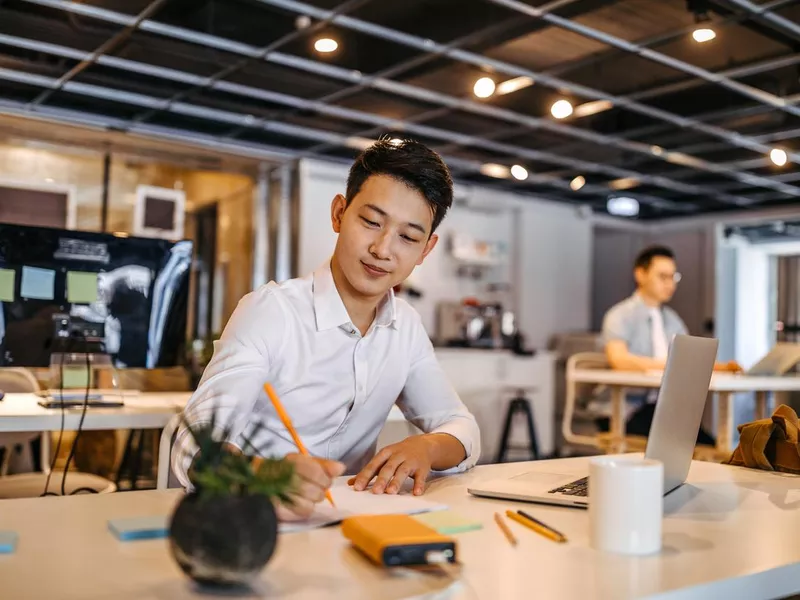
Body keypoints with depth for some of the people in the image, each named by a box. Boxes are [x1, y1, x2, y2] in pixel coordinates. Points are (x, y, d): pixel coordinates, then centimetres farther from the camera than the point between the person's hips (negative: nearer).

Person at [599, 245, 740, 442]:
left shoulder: (672, 319, 18)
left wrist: (721, 367, -7)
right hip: (626, 410, -6)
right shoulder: (620, 316, -5)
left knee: (707, 446, -19)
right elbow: (619, 359, -23)